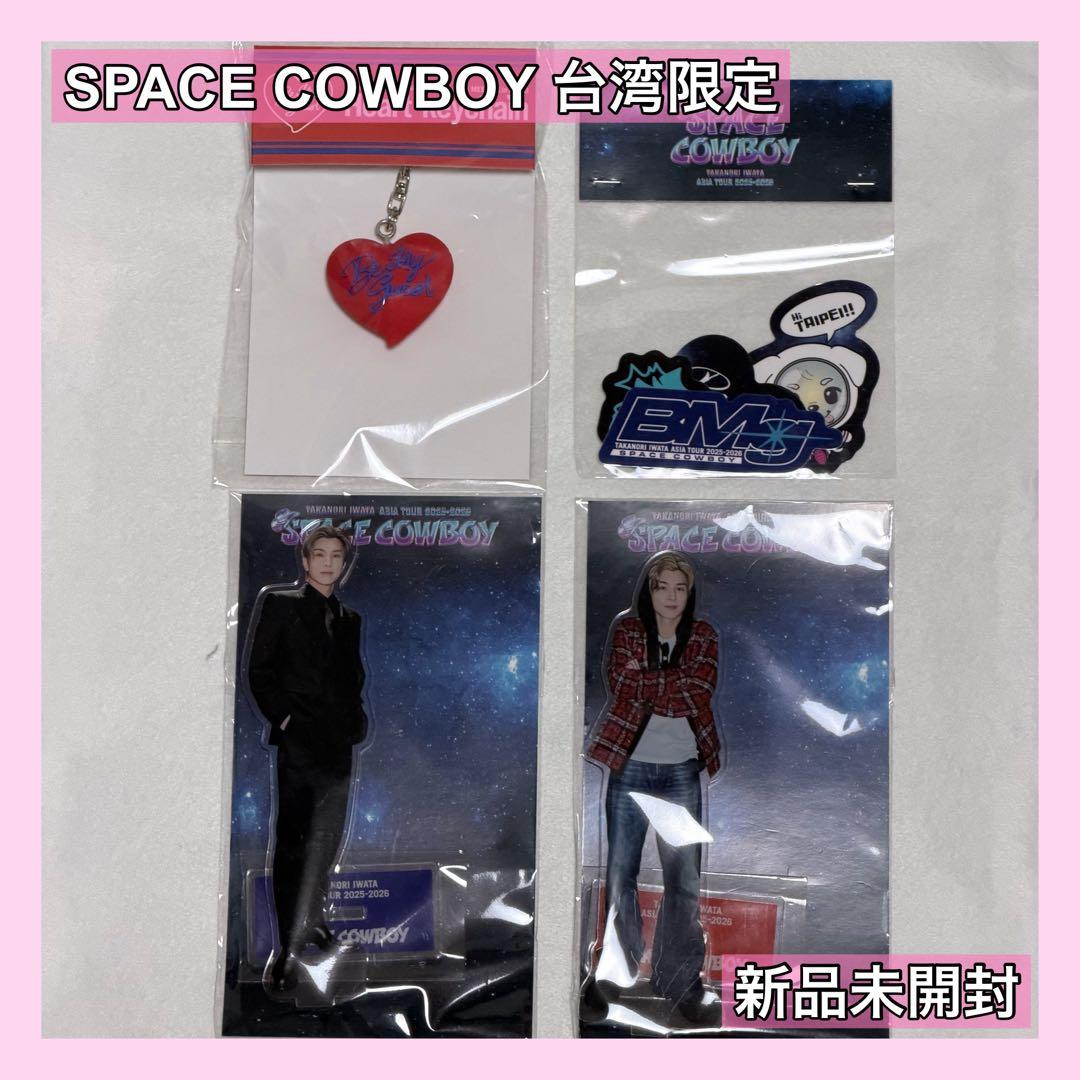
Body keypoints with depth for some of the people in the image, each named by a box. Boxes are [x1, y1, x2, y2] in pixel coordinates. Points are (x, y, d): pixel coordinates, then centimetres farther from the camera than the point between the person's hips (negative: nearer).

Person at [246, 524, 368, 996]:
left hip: (337, 743, 6)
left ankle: (310, 919, 28)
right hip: (298, 739, -5)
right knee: (291, 841, -4)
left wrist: (355, 720, 5)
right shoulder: (280, 603, 0)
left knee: (325, 840, 12)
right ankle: (287, 948, 0)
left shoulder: (349, 618, 16)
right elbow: (259, 670, -4)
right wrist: (283, 718, -12)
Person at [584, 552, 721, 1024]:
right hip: (629, 767, -1)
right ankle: (615, 969, 22)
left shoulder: (704, 637, 2)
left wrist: (645, 679, -13)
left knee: (685, 879, 5)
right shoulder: (626, 629, -3)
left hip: (682, 771, 1)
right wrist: (674, 686, -15)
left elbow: (700, 694, -12)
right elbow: (621, 688, -16)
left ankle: (682, 981, 18)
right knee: (620, 872, 7)